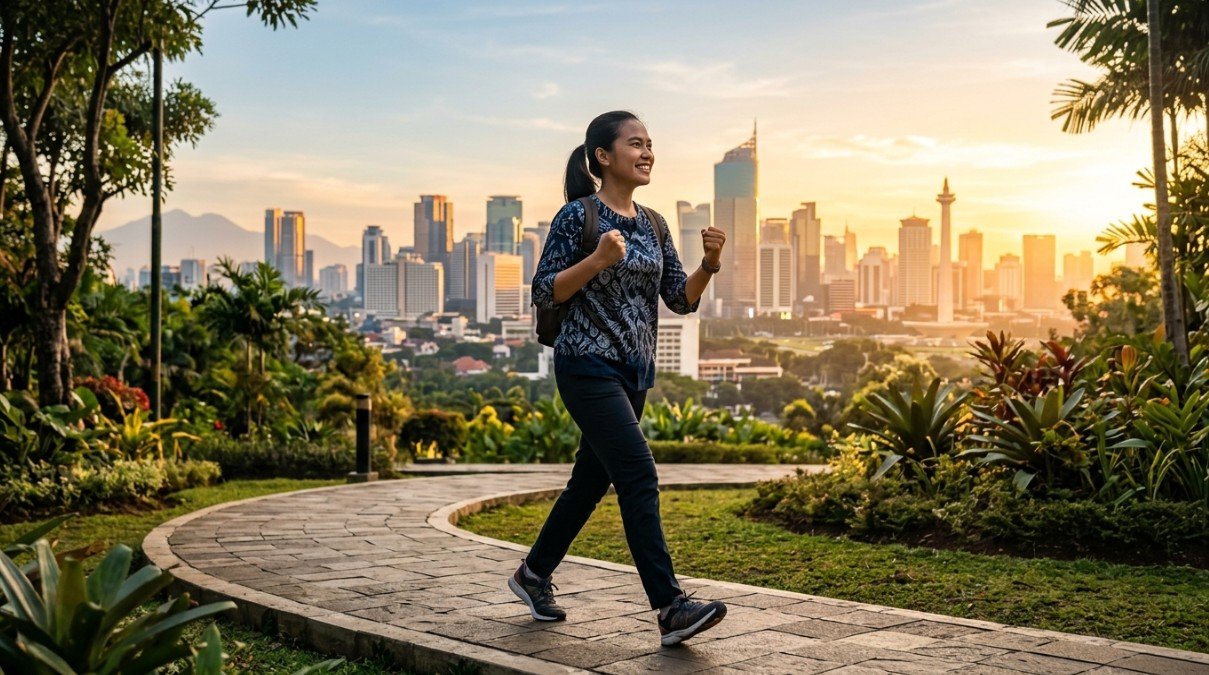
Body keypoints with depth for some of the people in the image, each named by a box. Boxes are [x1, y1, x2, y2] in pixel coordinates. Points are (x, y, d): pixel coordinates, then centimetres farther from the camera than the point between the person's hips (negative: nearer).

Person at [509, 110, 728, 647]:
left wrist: (710, 263, -9)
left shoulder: (652, 224, 11)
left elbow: (681, 300, 9)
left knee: (591, 480, 15)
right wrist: (598, 260, -23)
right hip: (588, 367, -8)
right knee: (639, 478, -15)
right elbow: (544, 293, -11)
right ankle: (671, 608, -15)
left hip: (634, 371, 8)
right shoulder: (577, 215, -8)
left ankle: (534, 573, 33)